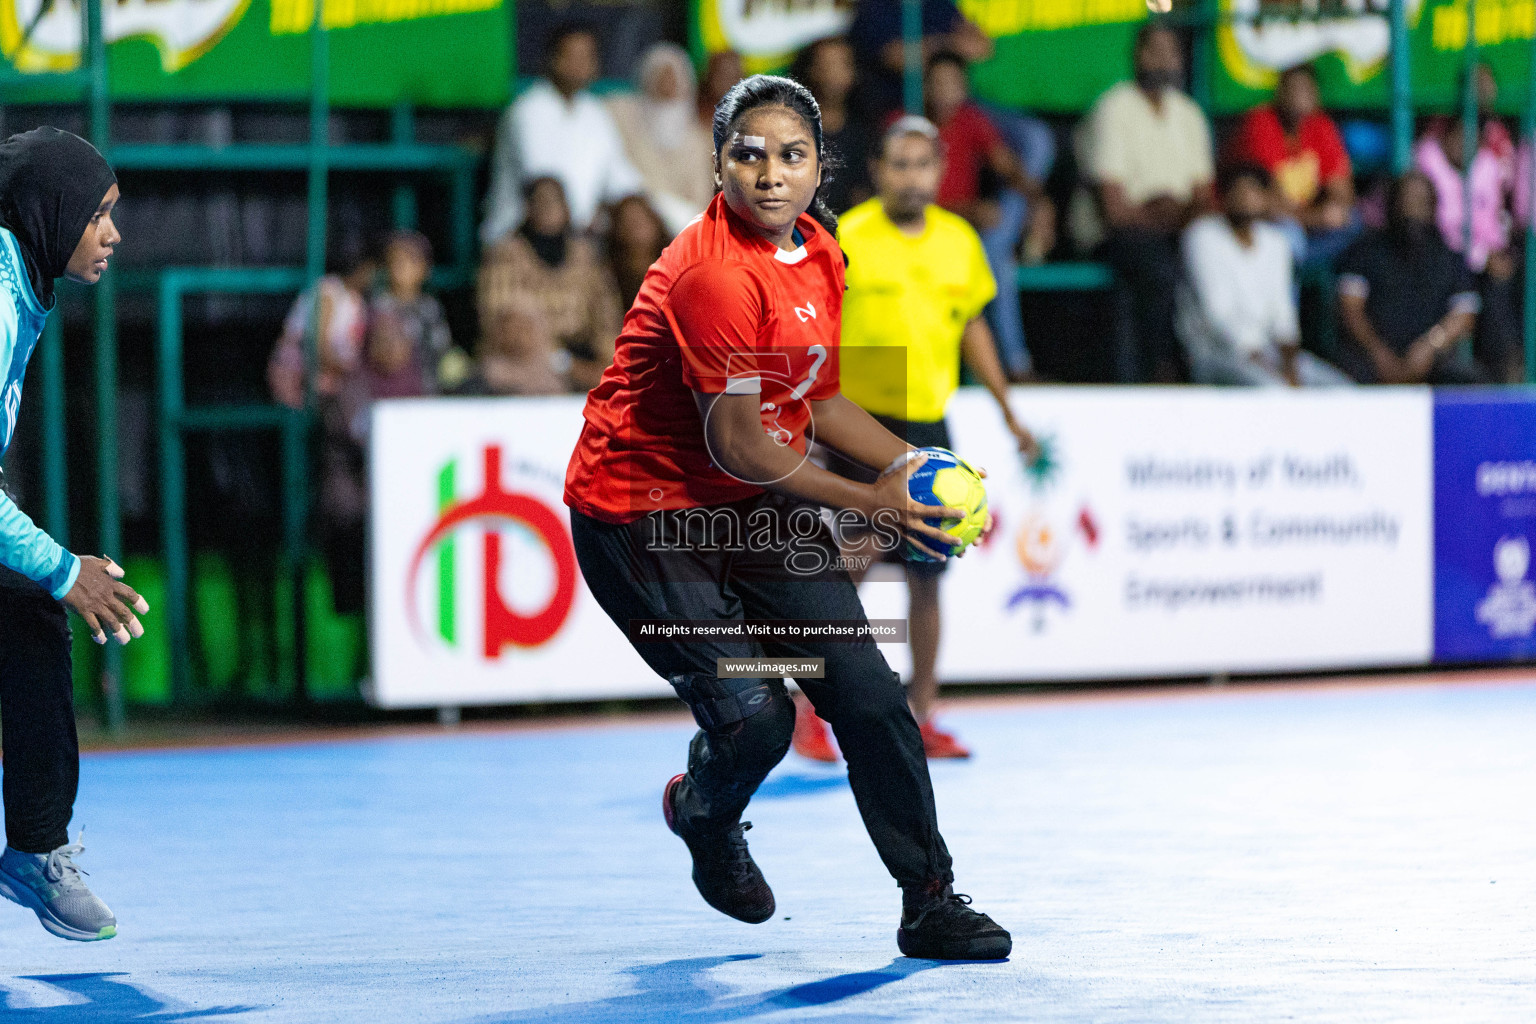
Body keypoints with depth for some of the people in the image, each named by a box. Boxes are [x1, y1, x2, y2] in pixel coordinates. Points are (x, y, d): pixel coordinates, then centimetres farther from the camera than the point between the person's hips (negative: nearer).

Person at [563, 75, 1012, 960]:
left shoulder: (820, 254, 3)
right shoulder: (713, 272, -25)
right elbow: (734, 444, -23)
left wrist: (907, 462, 0)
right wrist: (868, 502, -16)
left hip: (761, 502, 8)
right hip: (642, 511, -8)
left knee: (867, 691, -2)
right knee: (754, 715, -15)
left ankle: (931, 904, 8)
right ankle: (705, 814, 21)